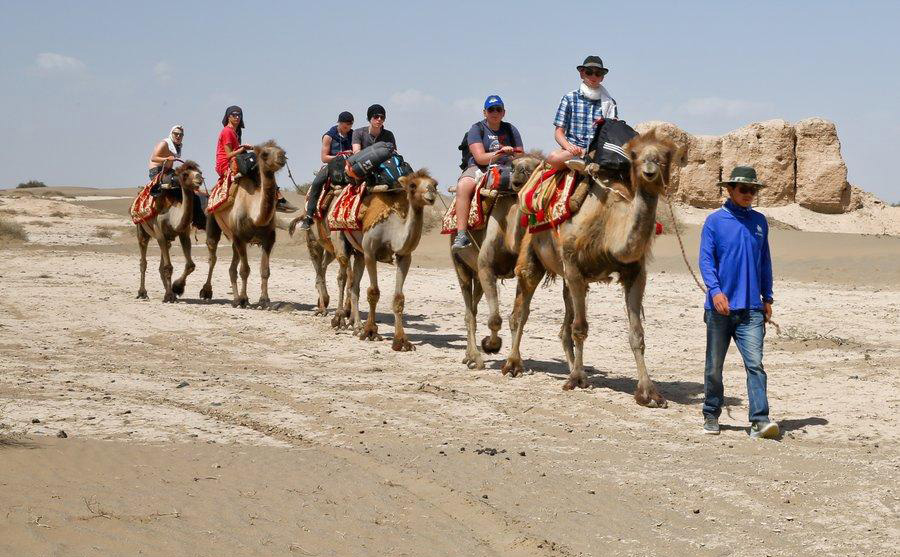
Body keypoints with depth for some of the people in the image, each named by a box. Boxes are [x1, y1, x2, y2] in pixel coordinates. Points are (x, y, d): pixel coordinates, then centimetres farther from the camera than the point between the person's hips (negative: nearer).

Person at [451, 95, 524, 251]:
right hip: (479, 169, -3)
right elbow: (480, 158, -10)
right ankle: (461, 235, -41)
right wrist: (501, 152, -24)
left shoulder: (510, 129, 15)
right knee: (463, 185, -36)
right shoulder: (477, 129, 3)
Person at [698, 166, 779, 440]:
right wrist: (715, 290, -19)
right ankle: (711, 416, 24)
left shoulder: (759, 221, 12)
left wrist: (767, 298, 16)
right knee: (714, 366, 8)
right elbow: (705, 258, -5)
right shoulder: (715, 221, 1)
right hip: (720, 306, -2)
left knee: (755, 363, -10)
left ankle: (760, 421, -16)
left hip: (751, 308, 2)